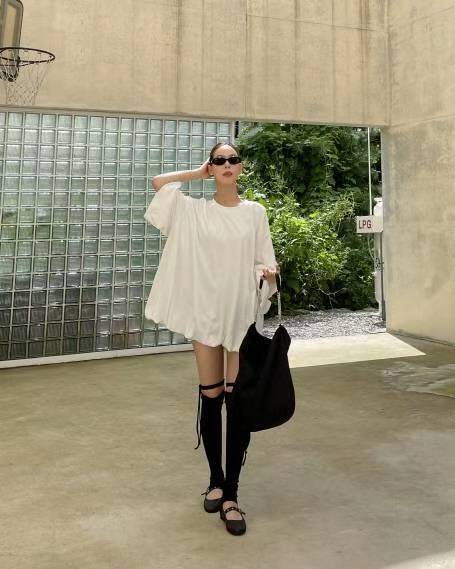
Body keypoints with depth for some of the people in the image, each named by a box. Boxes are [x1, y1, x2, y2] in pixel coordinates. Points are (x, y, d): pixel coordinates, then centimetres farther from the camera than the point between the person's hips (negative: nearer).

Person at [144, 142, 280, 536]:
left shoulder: (255, 212, 7)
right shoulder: (194, 211, 5)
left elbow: (263, 260, 9)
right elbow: (159, 182, -3)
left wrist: (269, 273, -13)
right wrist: (199, 173, 7)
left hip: (243, 312, 0)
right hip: (206, 312, 0)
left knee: (238, 401, -2)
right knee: (210, 398, 6)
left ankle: (231, 493, 6)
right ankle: (216, 479, 24)